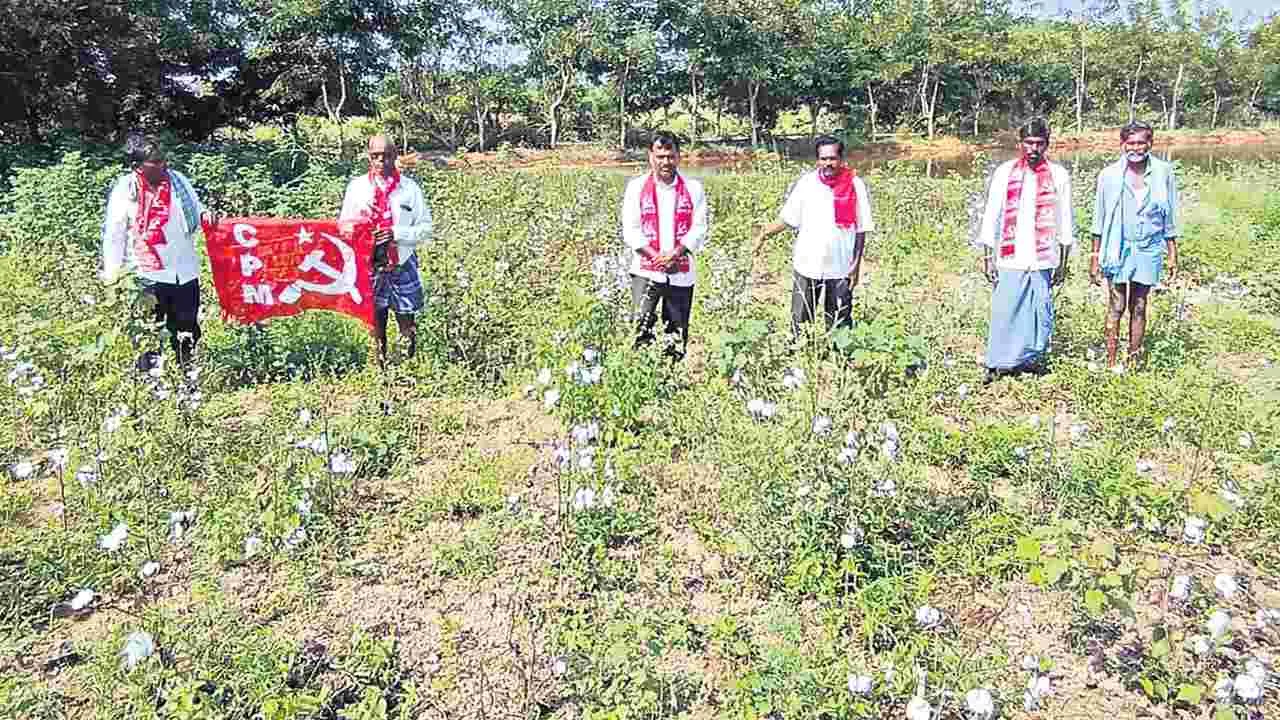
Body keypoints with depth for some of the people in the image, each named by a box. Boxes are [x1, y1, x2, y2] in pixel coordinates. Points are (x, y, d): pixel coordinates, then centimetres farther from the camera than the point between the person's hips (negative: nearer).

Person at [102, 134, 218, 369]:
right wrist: (112, 275, -9)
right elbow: (113, 236, -6)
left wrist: (204, 214, -9)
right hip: (148, 275, -4)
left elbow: (195, 208, 16)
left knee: (188, 332, 16)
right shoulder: (124, 191, -9)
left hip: (185, 271, 4)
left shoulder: (177, 180, 1)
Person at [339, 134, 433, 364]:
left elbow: (426, 230, 0)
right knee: (374, 324, 6)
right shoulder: (356, 187, 5)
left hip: (403, 267, -1)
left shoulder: (410, 188, 2)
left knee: (407, 323, 3)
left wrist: (396, 234, -15)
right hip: (369, 268, 1)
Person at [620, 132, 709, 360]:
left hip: (681, 272, 2)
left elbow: (699, 229, -1)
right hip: (646, 270, -1)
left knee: (677, 332, 6)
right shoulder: (636, 187, 2)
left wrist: (674, 254, -15)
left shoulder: (693, 188, 5)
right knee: (642, 326, -16)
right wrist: (657, 257, -14)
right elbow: (630, 230, -2)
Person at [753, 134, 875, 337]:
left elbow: (861, 229, -1)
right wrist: (766, 234, -11)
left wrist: (856, 265, -4)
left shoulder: (855, 186, -5)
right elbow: (788, 219, 3)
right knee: (800, 321, 9)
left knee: (840, 326, 8)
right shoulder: (805, 183, -2)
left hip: (840, 269, -1)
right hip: (806, 266, 1)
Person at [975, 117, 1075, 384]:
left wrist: (1063, 262, 7)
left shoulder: (1058, 175, 5)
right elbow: (991, 216, 4)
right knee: (1004, 312, -2)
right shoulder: (1004, 172, 3)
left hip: (1043, 260, 1)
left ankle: (1034, 358, 18)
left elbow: (1065, 221, 8)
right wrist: (987, 257, -1)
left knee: (1040, 313, 4)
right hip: (1010, 259, -1)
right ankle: (997, 364, 6)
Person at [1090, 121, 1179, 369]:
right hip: (1117, 248, -1)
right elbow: (1100, 220, 2)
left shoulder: (1163, 173, 0)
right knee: (1116, 307, -1)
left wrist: (1172, 255, 6)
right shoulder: (1110, 175, -3)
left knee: (1139, 308, 8)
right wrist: (1095, 256, 0)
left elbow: (1169, 219, 7)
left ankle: (1134, 364, 16)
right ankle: (1111, 364, 5)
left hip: (1148, 250, 1)